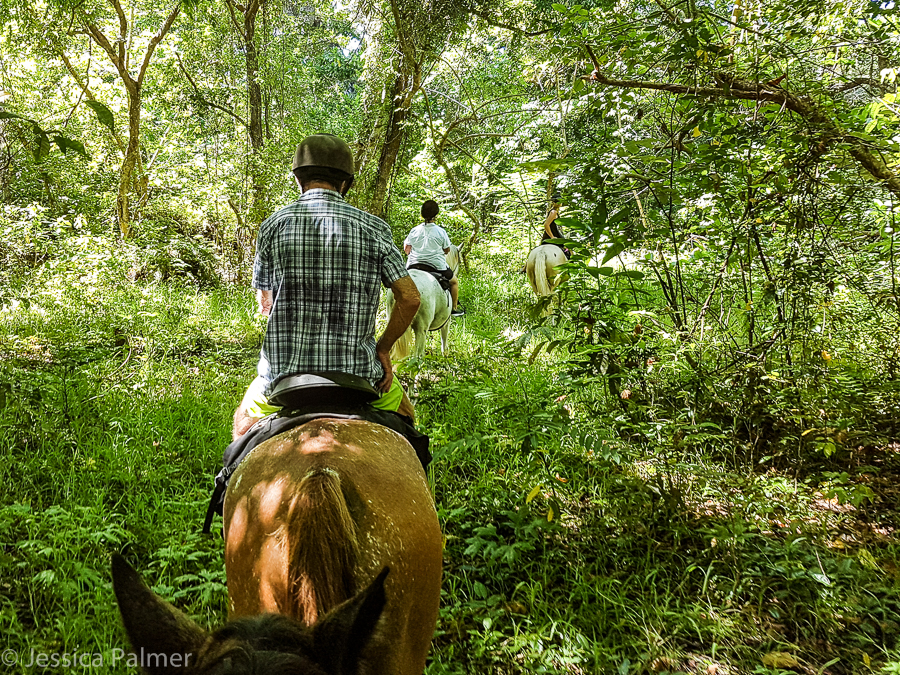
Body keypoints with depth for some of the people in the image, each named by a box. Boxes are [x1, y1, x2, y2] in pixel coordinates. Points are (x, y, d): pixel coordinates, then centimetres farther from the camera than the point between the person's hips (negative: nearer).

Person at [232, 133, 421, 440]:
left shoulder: (273, 225, -1)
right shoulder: (373, 227, -2)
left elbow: (264, 301, 9)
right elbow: (410, 298, -6)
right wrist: (384, 347, 7)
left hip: (284, 373, 1)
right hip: (357, 369, 0)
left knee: (245, 420, 32)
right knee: (399, 410, 30)